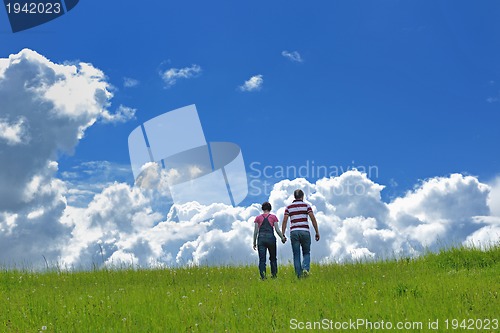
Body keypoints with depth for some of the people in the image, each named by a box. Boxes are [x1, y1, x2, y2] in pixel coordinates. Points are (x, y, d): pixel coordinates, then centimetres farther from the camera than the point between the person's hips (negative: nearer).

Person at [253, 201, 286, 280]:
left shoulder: (258, 218, 10)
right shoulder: (273, 217, 7)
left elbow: (255, 231, 6)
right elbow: (277, 230, 1)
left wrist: (254, 242, 11)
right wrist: (282, 238, 15)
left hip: (261, 238, 1)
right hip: (271, 238, 0)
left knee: (262, 259, -1)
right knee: (273, 258, 15)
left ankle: (263, 276, -11)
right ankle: (274, 274, 13)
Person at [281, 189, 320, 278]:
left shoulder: (288, 207, 11)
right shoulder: (306, 205, 6)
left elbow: (284, 221, 3)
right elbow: (313, 219, -2)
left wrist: (282, 235, 4)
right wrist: (317, 232, 2)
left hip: (294, 232, 1)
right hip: (304, 231, -1)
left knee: (296, 255, 6)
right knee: (306, 253, 11)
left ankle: (299, 275, 2)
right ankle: (305, 268, -15)